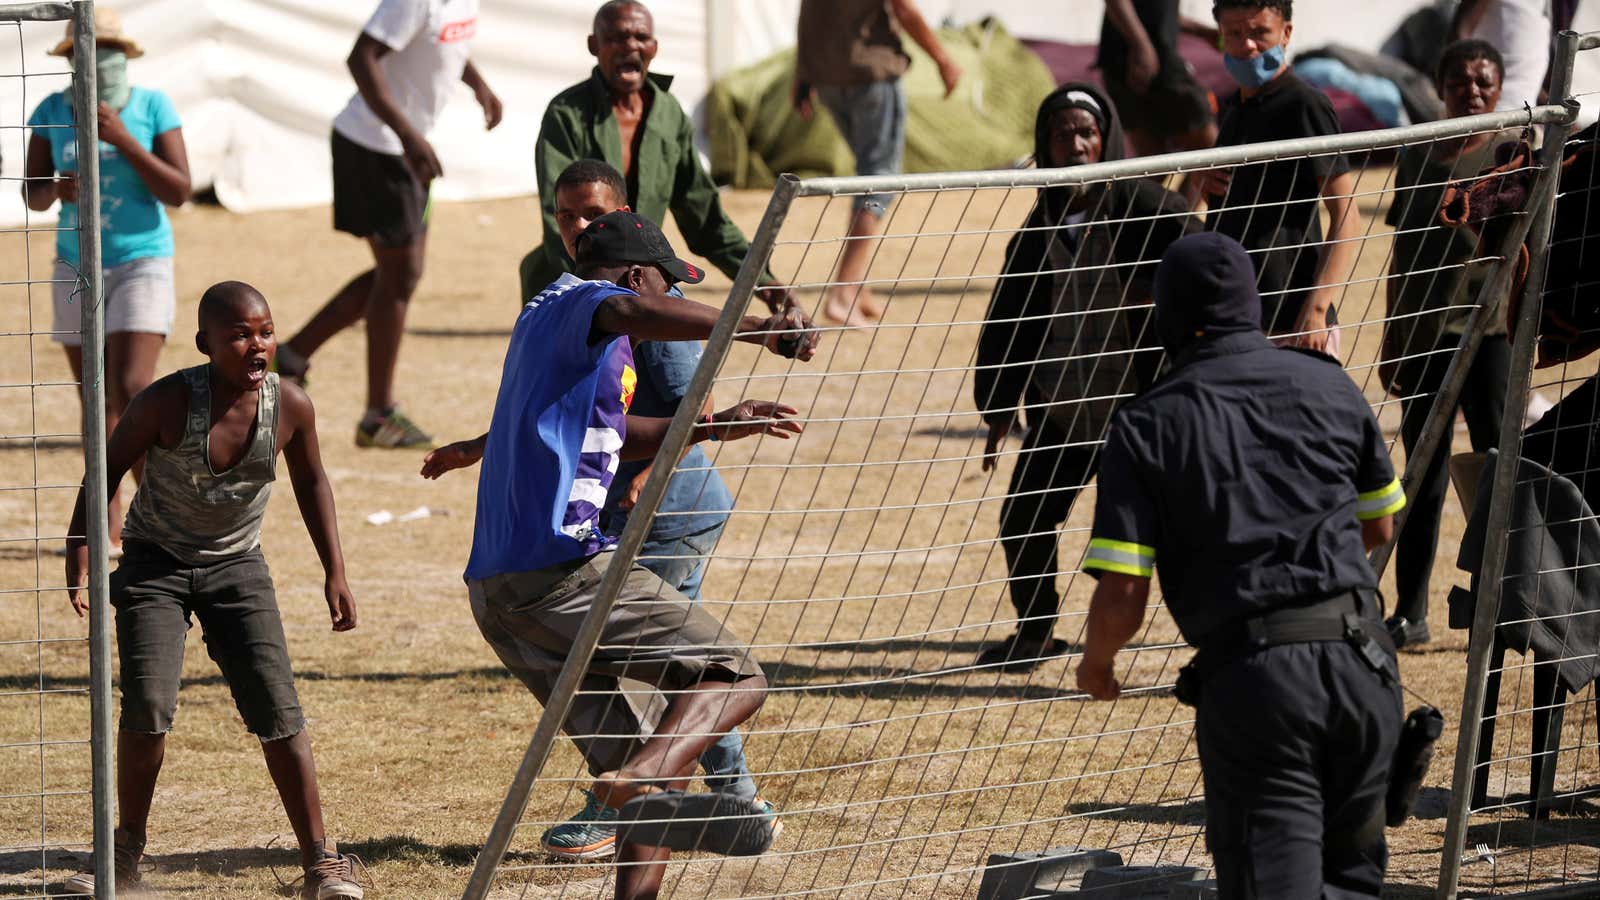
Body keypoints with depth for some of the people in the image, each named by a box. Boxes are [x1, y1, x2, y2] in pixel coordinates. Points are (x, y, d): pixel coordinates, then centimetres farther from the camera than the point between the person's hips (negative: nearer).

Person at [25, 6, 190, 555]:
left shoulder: (152, 108, -5)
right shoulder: (53, 112, 1)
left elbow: (179, 192, -9)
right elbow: (32, 194, 5)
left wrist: (125, 142, -18)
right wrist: (55, 189, -18)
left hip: (141, 266, -3)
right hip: (76, 270, 3)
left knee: (130, 391, -15)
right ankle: (109, 529, 11)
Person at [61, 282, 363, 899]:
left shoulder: (290, 407, -14)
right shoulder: (166, 403, -23)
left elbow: (311, 483, 6)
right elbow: (108, 470, -7)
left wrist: (334, 573, 5)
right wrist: (78, 560, -11)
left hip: (235, 568, 2)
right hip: (155, 564, -2)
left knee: (277, 711, -9)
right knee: (147, 707, -15)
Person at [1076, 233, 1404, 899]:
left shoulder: (1148, 424, -2)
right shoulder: (1329, 386, 8)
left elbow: (1122, 598, -6)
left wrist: (1095, 665, 16)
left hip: (1250, 679, -3)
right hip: (1362, 661, 3)